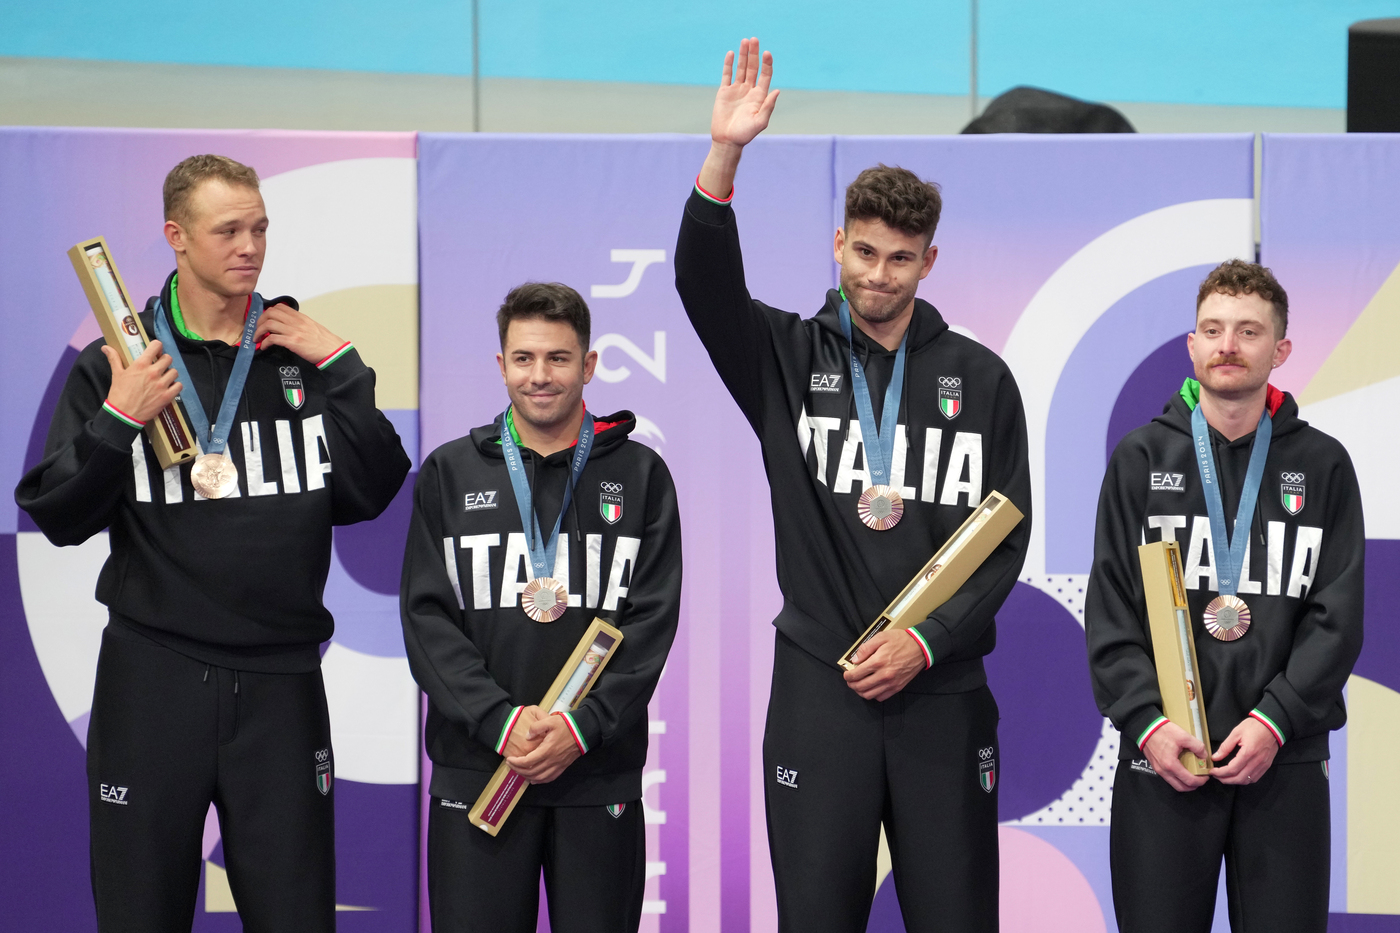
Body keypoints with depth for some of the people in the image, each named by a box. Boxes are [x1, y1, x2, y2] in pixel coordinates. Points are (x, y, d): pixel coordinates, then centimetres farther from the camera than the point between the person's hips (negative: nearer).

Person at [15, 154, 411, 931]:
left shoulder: (303, 356, 8)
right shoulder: (115, 364, 3)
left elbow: (370, 495, 0)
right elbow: (57, 519, 0)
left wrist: (342, 369, -6)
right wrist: (115, 423, -14)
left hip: (281, 685, 1)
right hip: (152, 681, -1)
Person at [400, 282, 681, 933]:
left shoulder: (639, 475, 7)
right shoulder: (449, 474, 8)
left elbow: (652, 620, 1)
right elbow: (427, 618, 1)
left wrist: (584, 726, -12)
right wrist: (498, 720, -12)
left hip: (601, 773, 0)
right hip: (475, 769, 0)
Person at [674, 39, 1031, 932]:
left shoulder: (980, 379, 6)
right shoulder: (790, 358, 5)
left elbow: (1007, 539, 4)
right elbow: (706, 286, -14)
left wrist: (927, 641, -9)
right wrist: (724, 156, -28)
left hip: (942, 692, 1)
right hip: (819, 688, 0)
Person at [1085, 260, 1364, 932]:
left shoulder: (1322, 466, 7)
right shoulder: (1141, 459, 7)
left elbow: (1336, 616, 1)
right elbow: (1109, 609, 2)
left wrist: (1276, 718, -12)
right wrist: (1145, 720, -12)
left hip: (1286, 757, 0)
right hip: (1161, 756, 0)